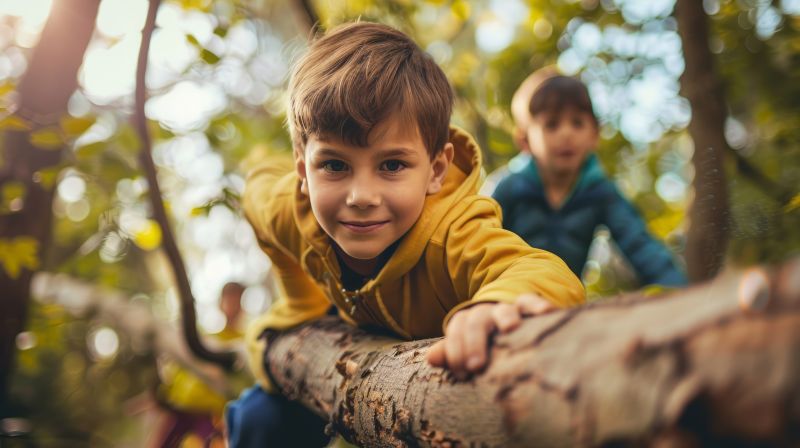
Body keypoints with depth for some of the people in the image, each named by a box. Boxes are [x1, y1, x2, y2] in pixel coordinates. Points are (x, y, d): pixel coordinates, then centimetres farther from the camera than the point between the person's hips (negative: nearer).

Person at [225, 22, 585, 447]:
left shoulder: (453, 231, -47)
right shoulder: (291, 209, -29)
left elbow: (548, 275, -67)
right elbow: (259, 189, -3)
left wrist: (502, 303, -93)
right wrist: (303, 305, -2)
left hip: (452, 363, -3)